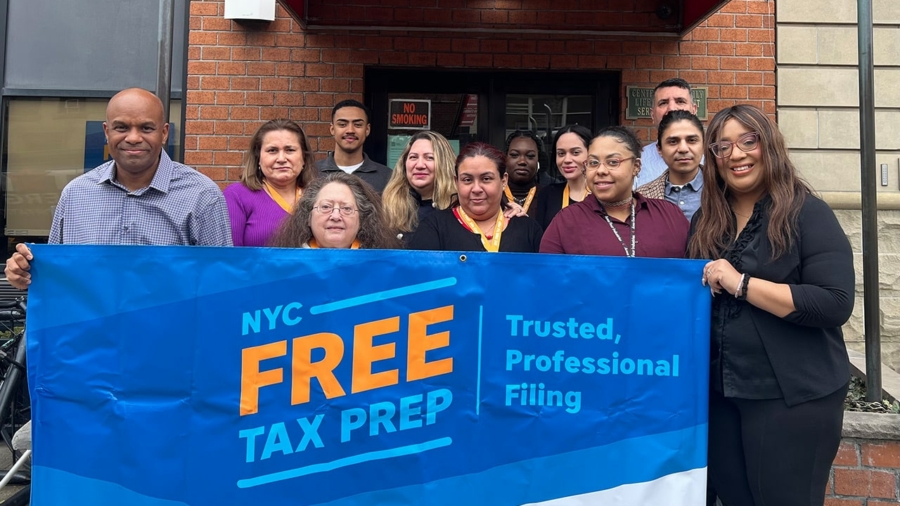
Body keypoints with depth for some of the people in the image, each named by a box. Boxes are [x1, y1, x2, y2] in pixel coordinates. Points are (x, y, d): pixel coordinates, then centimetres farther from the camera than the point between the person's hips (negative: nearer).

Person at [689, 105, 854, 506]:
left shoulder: (809, 214, -8)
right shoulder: (706, 220, 8)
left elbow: (835, 304, -19)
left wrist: (740, 283, -21)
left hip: (792, 395, -5)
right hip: (719, 391, 5)